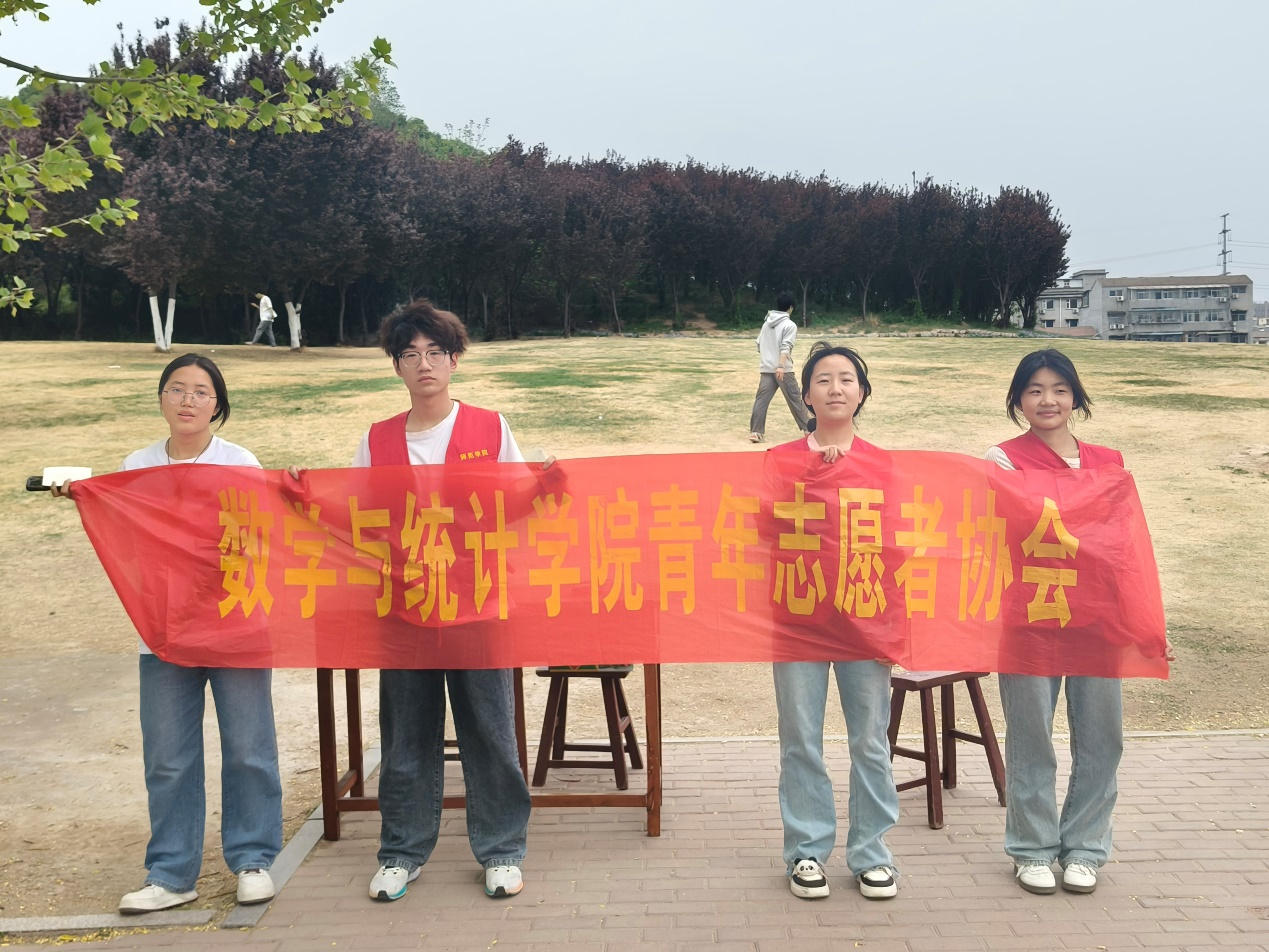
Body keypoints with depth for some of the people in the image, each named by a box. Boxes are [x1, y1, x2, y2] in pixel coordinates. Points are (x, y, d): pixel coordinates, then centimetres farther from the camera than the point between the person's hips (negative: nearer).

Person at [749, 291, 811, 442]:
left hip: (766, 368, 5)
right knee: (795, 399, 6)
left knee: (761, 399, 1)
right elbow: (785, 347, -18)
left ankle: (755, 432, -8)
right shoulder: (789, 325, -6)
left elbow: (759, 344, 18)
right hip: (783, 370, -5)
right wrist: (781, 366, -28)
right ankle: (808, 428, 16)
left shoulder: (767, 322, 13)